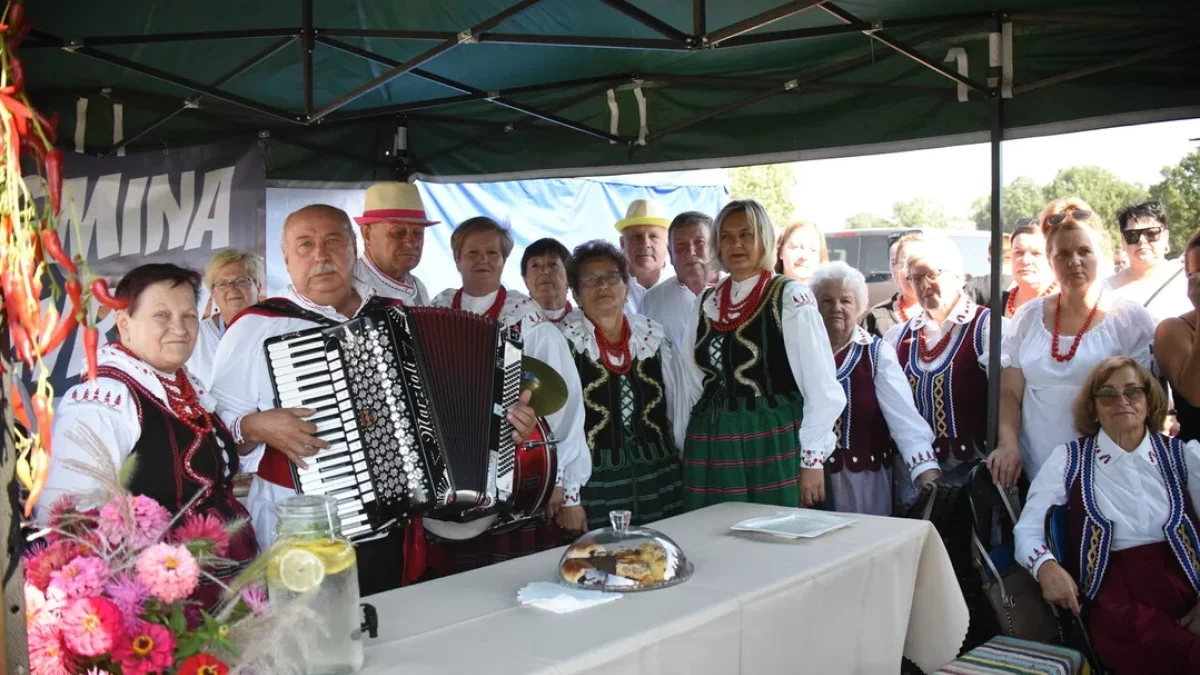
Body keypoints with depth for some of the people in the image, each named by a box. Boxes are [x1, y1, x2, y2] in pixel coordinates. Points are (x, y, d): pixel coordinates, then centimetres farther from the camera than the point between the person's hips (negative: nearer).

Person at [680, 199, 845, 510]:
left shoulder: (790, 298, -5)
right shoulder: (708, 303, 11)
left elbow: (821, 386, -7)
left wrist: (812, 461, -8)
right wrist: (687, 449, 11)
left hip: (772, 447, -5)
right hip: (712, 448, 5)